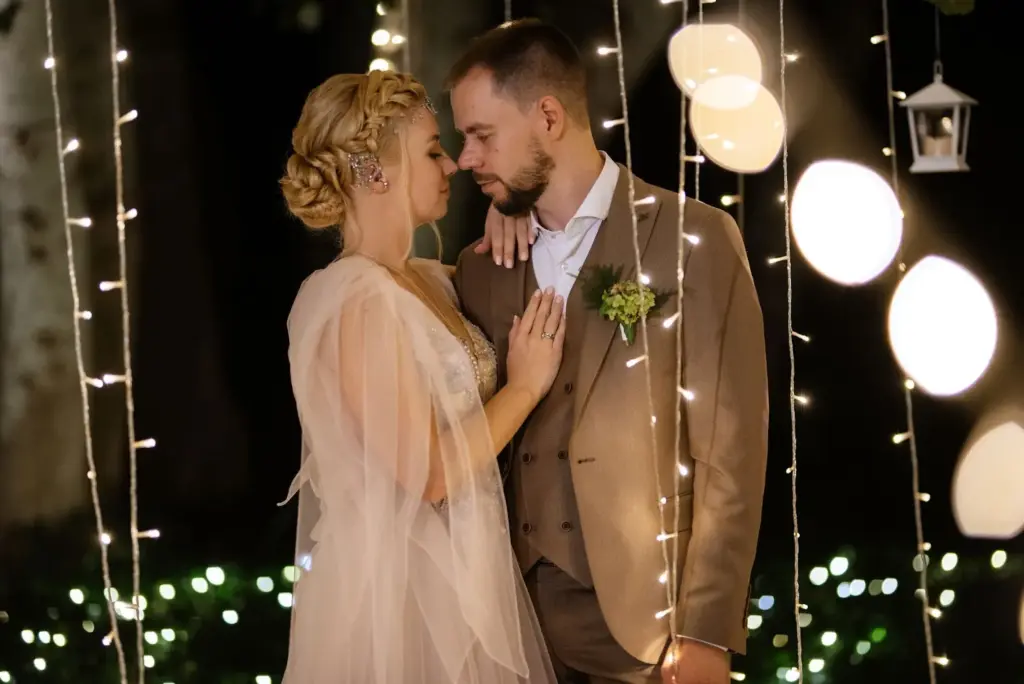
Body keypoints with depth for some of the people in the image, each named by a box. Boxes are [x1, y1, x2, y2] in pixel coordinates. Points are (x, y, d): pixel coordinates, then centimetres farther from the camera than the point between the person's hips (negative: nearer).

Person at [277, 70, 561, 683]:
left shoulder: (428, 281, 7)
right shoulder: (359, 301, -18)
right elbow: (427, 474, -21)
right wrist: (526, 385, -9)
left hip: (463, 573, 9)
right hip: (400, 583, -9)